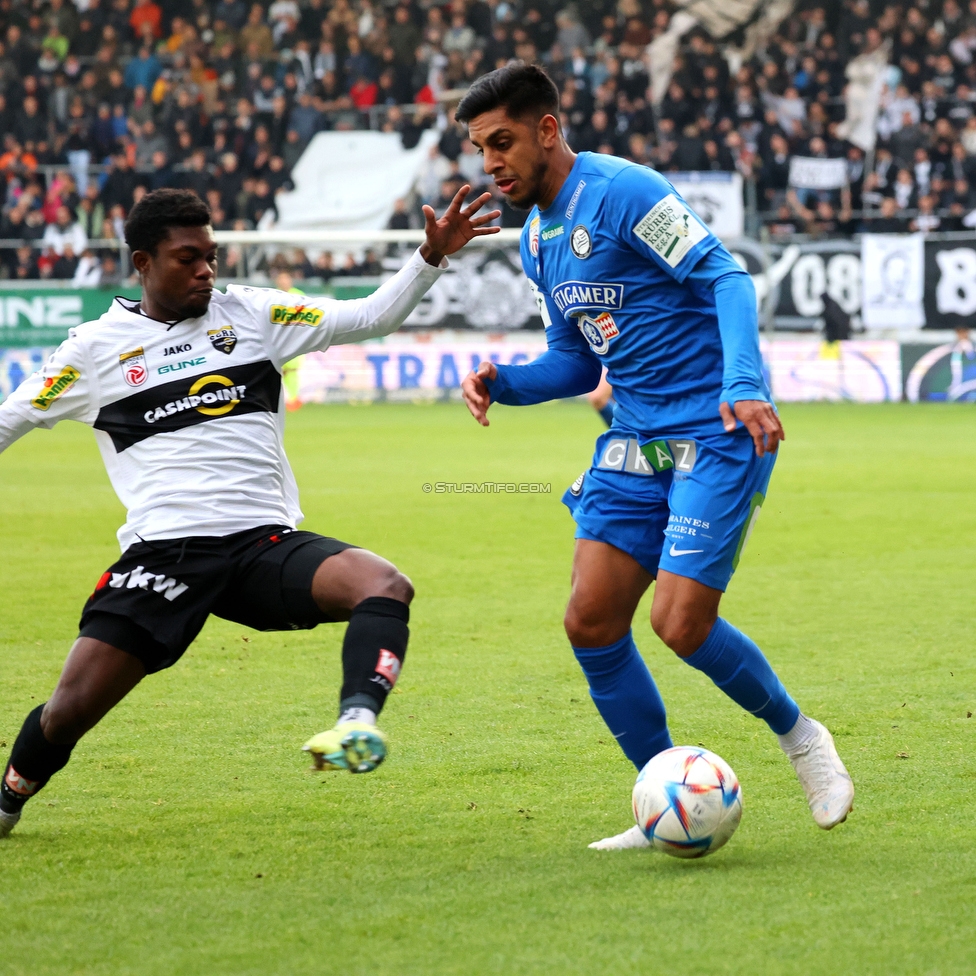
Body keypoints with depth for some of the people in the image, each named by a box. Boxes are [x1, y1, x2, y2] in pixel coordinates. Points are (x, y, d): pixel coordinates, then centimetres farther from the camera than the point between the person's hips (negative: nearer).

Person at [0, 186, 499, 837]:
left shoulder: (252, 314, 11)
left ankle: (355, 723, -48)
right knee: (72, 709, -8)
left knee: (386, 587, -28)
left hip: (266, 542, 1)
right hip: (161, 555, -1)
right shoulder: (95, 347, 9)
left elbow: (370, 317, 9)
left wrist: (431, 258, -4)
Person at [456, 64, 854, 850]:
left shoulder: (621, 192, -13)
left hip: (718, 433, -8)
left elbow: (724, 277, -18)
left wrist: (743, 383, -32)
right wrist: (502, 384, 3)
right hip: (637, 443, 8)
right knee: (591, 622, -3)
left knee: (681, 623, -15)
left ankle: (798, 735, 13)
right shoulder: (537, 239, 14)